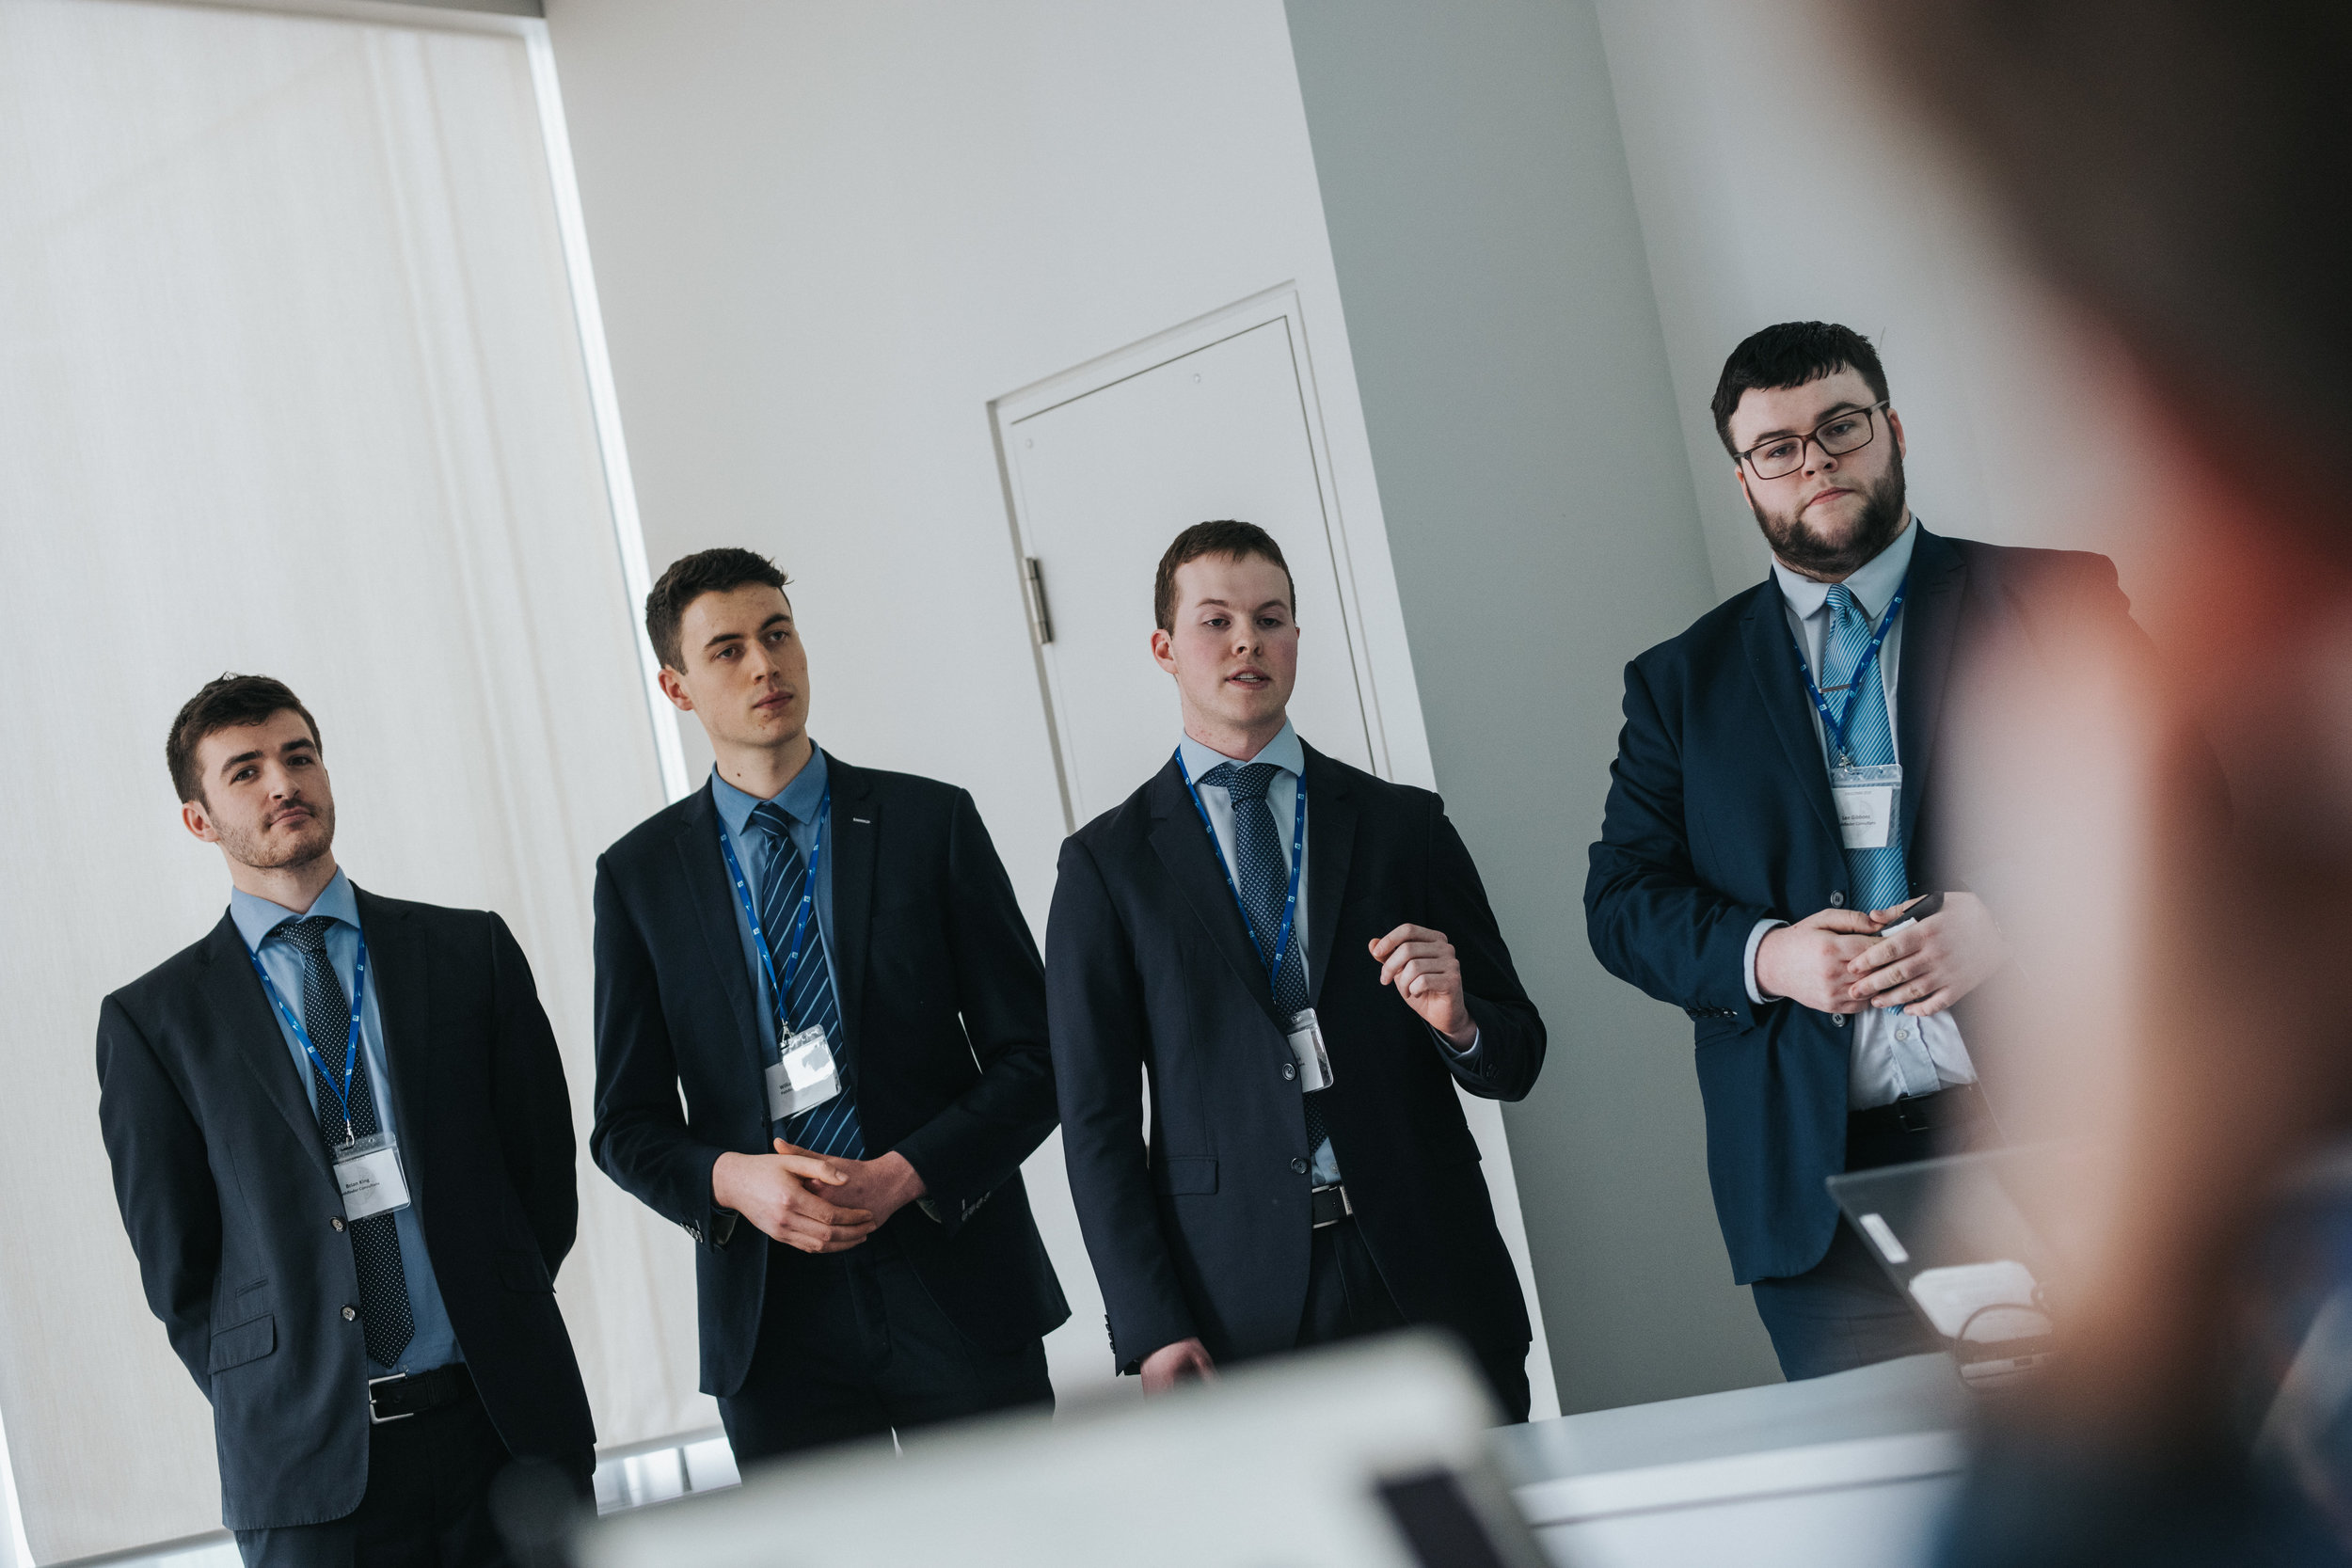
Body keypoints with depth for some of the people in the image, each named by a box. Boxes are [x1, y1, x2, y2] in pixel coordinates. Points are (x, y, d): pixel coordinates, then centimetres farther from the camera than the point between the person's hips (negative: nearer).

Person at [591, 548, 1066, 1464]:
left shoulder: (930, 821, 3)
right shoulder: (638, 874, 6)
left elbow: (1030, 1059, 1)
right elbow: (627, 1124, 7)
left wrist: (906, 1174, -13)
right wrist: (731, 1180, -13)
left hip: (958, 1294, 0)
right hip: (773, 1317, 1)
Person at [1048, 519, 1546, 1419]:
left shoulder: (1404, 825, 9)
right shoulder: (1106, 865, 5)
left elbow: (1515, 1061, 10)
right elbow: (1097, 1119, 1)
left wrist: (1458, 1023, -13)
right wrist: (1151, 1332, -7)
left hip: (1430, 1278, 2)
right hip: (1241, 1303, -1)